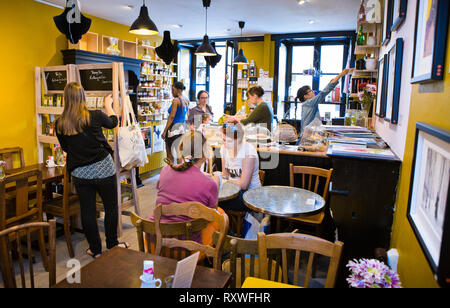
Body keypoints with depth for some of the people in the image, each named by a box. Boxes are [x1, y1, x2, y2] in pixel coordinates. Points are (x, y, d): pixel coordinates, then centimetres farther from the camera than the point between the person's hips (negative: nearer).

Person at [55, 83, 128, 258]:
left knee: (87, 211, 13)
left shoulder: (60, 124, -3)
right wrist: (108, 104, 24)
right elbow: (113, 122, 9)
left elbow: (65, 148, 11)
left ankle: (95, 249, 25)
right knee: (111, 207, 14)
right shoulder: (95, 116, -13)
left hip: (79, 173, 3)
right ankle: (112, 245, 27)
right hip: (103, 170, -3)